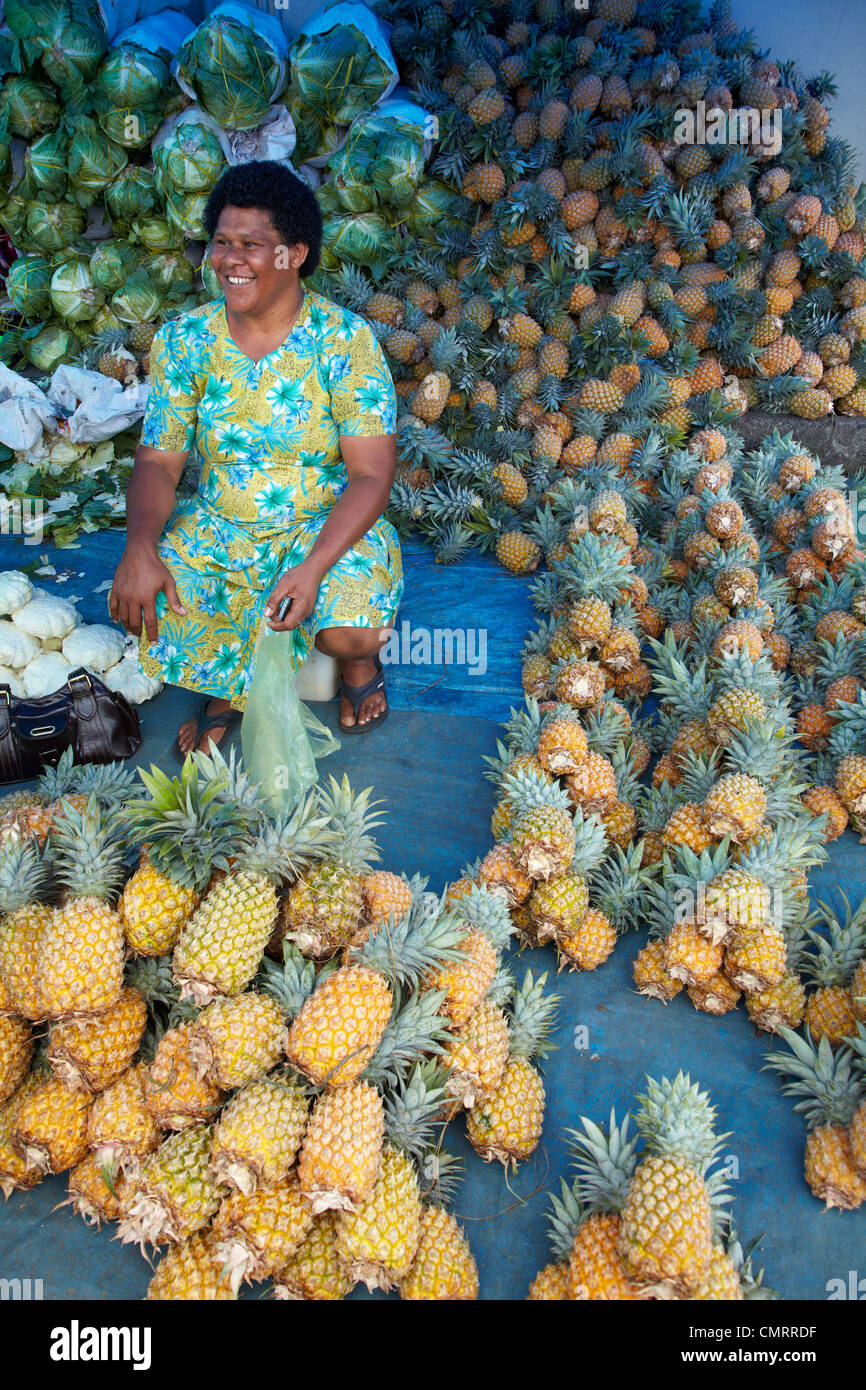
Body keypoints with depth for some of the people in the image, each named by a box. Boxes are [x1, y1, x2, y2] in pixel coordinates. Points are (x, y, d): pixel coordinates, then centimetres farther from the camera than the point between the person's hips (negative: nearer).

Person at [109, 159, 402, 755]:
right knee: (139, 605, -20)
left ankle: (360, 663, 14)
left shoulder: (344, 339, -14)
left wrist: (313, 566, -32)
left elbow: (371, 473, -17)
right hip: (215, 527, 3)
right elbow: (157, 461, -4)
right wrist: (141, 546, -25)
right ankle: (224, 692, 14)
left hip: (327, 524, -3)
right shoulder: (185, 339, -4)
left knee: (349, 631, -30)